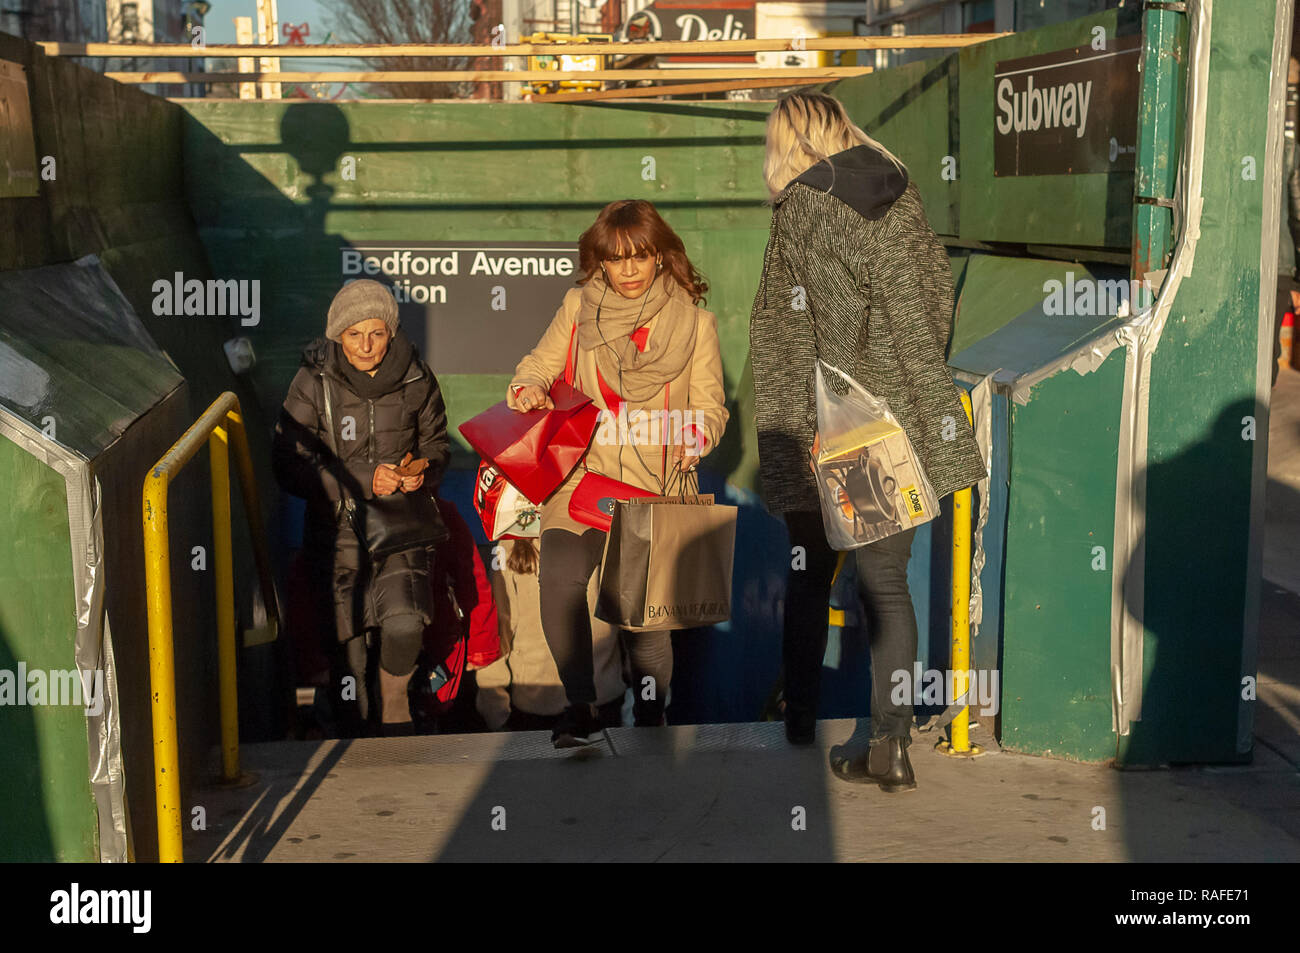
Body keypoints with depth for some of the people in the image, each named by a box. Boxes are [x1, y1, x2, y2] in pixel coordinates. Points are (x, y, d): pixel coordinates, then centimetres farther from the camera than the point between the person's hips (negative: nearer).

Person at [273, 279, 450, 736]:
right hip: (340, 523, 0)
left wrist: (423, 472, -9)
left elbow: (436, 443, 15)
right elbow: (289, 466, -8)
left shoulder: (415, 379, -1)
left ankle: (394, 699, 10)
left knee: (404, 622, -22)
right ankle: (356, 728, 24)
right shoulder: (314, 382, -7)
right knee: (347, 637, -3)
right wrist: (363, 480, -17)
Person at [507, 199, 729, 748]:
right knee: (559, 578, -20)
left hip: (655, 485, -1)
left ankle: (650, 715, 17)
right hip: (583, 474, 1)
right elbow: (541, 364, 16)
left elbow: (711, 408, 5)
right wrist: (529, 388, -8)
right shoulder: (578, 307, 7)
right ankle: (581, 706, -3)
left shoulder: (695, 322, 4)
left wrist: (693, 436, -17)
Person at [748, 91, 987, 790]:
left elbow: (791, 334, -14)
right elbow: (938, 296, 11)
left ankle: (798, 715, 25)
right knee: (886, 580, 8)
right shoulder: (901, 193, 7)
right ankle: (891, 744, 6)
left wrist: (808, 431, -12)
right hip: (908, 424, 4)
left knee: (810, 572, 13)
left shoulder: (802, 210, -8)